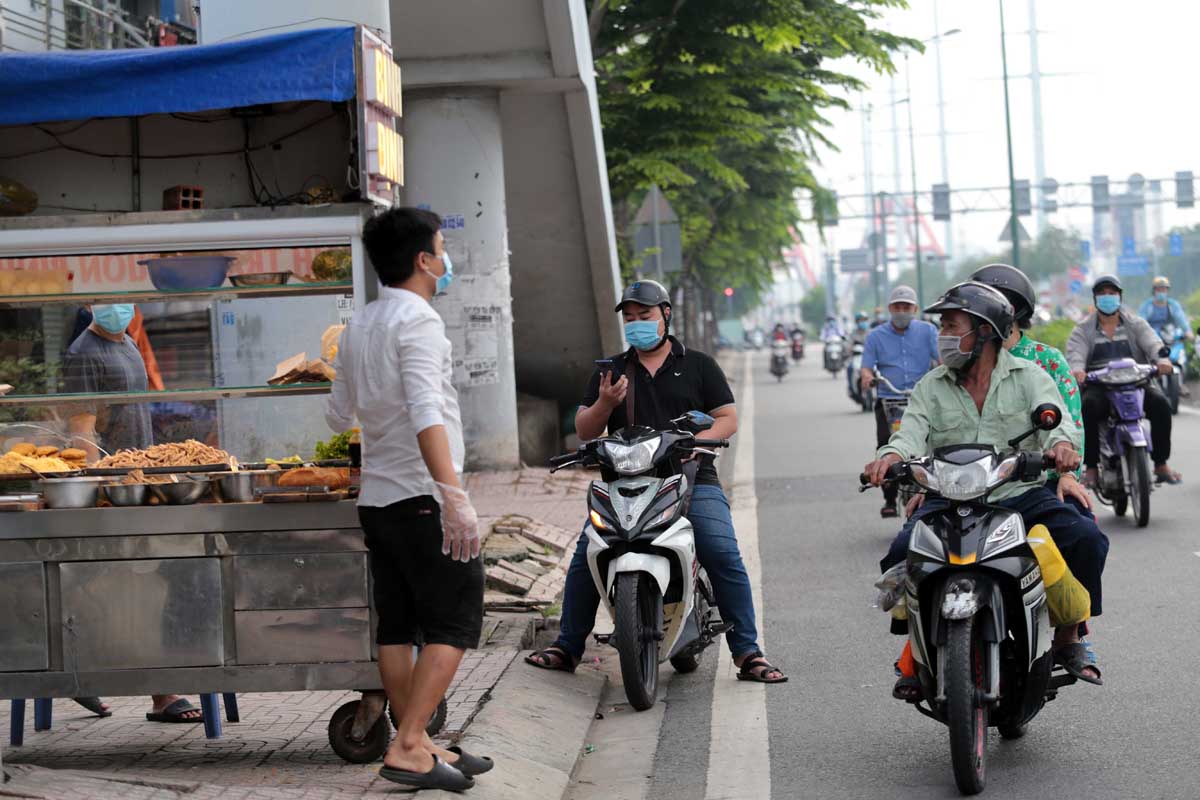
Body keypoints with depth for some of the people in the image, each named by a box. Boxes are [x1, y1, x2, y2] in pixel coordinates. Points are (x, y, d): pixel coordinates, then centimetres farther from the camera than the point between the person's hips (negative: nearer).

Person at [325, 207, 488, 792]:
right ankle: (408, 748, -11)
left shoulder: (357, 326, 14)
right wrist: (453, 494, -30)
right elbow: (425, 413, -24)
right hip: (422, 497, -8)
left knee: (396, 627, 9)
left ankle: (415, 747, 13)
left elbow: (339, 416, 23)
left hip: (376, 497, 8)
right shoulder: (417, 318, -11)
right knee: (454, 622, -5)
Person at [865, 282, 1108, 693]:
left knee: (1086, 539, -25)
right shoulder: (930, 388, 12)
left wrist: (1061, 443, -34)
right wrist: (890, 456, -27)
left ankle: (1069, 639, -3)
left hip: (1020, 494, -1)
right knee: (902, 553, -26)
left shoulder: (1029, 377, 7)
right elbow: (913, 433, -3)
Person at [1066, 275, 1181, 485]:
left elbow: (1152, 342, -5)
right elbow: (1075, 352, -7)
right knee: (1088, 407, -35)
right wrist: (1077, 369, -33)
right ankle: (1091, 467, -26)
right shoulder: (1083, 330, 12)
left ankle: (1161, 464, -16)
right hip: (1098, 387, -1)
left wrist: (1162, 358, -30)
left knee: (1160, 403, -27)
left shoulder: (1136, 324, 14)